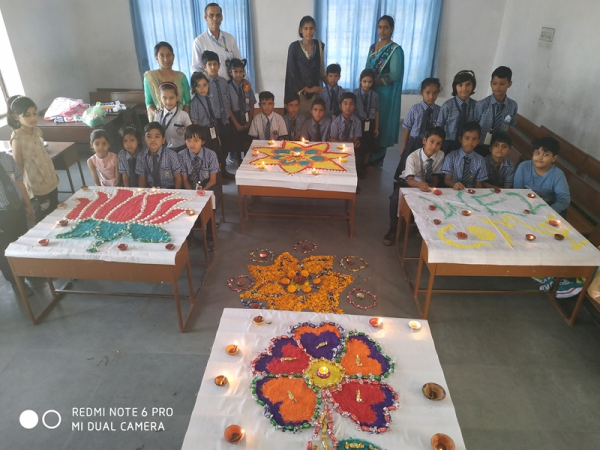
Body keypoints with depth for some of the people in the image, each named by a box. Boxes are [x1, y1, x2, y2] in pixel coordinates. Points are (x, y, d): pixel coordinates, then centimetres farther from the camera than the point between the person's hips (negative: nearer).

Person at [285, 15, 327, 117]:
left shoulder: (320, 45, 3)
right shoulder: (294, 46, -8)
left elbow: (321, 70, 11)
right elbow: (292, 72, -8)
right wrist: (307, 89, -9)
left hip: (315, 89, 3)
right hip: (299, 90, -3)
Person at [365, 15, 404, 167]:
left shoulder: (396, 49, -8)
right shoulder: (373, 47, 12)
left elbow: (394, 75, -15)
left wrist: (374, 81, -16)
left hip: (385, 93, -6)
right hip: (370, 91, 6)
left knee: (381, 123, 0)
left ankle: (377, 159, 12)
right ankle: (367, 156, 20)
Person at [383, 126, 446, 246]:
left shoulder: (441, 155, -14)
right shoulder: (413, 157, -26)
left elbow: (436, 176, -2)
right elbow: (410, 180, -35)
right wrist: (420, 184, -57)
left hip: (427, 184, 3)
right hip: (407, 183, -3)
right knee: (395, 199, -33)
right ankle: (393, 229, -12)